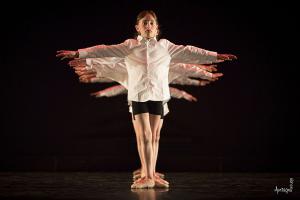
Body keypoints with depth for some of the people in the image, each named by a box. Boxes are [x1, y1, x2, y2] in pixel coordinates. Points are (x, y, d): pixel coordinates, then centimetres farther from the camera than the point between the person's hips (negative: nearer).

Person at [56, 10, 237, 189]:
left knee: (154, 136, 5)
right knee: (145, 136, -7)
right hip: (138, 94, -1)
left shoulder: (165, 45, 12)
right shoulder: (129, 46, 9)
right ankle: (148, 176, -6)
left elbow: (188, 52, 12)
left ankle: (150, 174, 13)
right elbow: (104, 50, 3)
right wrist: (78, 53, -5)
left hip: (158, 94, 1)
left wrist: (217, 56, 10)